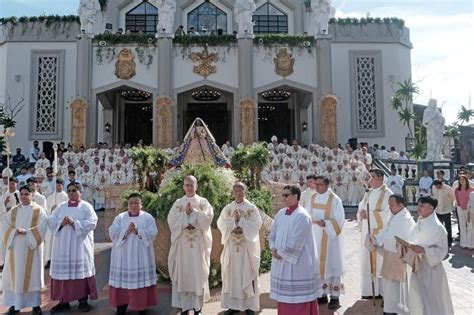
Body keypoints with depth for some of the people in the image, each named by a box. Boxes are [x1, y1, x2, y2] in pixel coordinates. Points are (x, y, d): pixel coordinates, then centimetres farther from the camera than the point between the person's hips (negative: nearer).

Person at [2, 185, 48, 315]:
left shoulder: (39, 210, 0)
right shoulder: (13, 211, 11)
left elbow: (42, 227, -10)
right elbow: (4, 226, 4)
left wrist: (26, 231, -20)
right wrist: (14, 232, -14)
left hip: (32, 247, -3)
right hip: (15, 247, 3)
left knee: (32, 274, 1)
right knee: (14, 275, 6)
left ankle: (35, 304, 10)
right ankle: (14, 304, 18)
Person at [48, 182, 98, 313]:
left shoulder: (86, 206, 1)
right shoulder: (61, 206, 12)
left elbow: (92, 222, -9)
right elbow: (51, 221, 5)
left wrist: (75, 223, -19)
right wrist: (61, 223, -15)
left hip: (80, 245, -3)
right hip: (63, 246, 4)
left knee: (81, 271, -1)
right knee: (63, 271, 5)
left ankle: (83, 300, 8)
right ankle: (63, 301, 16)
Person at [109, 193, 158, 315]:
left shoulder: (148, 217, 3)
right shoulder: (120, 217, 8)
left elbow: (152, 233, -9)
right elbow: (112, 233, -3)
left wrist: (137, 231, -20)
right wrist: (126, 232, -17)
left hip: (141, 255, -1)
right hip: (123, 255, 1)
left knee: (141, 280, 1)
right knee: (122, 280, 3)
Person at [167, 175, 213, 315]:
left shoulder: (203, 202, 5)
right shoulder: (178, 203, 8)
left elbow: (208, 218, -9)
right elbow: (171, 220, -4)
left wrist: (193, 211, -14)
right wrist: (185, 213, -15)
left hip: (198, 243, -1)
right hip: (182, 242, 1)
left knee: (198, 272, 2)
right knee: (183, 272, 3)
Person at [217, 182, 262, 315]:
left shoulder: (252, 208, -3)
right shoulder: (227, 208, 5)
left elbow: (256, 225, -10)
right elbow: (221, 224, -1)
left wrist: (241, 220, -18)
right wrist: (234, 220, -15)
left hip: (247, 246, -2)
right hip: (231, 246, 3)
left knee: (247, 275, 3)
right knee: (232, 274, 7)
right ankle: (233, 304, 19)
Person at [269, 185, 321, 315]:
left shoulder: (302, 216, -18)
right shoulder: (280, 213, 6)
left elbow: (295, 242, -22)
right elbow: (273, 234, 11)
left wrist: (281, 253, -13)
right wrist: (274, 250, -5)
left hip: (298, 263, -7)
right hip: (282, 263, 7)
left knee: (299, 298, 4)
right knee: (285, 295, 16)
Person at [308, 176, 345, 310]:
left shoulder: (335, 200, -12)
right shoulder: (313, 198, 5)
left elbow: (339, 219, -15)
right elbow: (309, 215, 14)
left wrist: (325, 223, -28)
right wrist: (311, 220, -6)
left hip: (330, 237, -5)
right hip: (316, 237, 5)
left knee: (331, 264, 1)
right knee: (319, 264, 10)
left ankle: (335, 297, 11)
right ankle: (323, 294, 22)